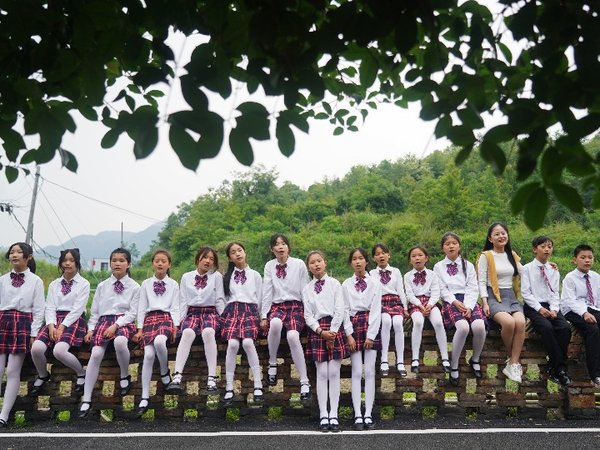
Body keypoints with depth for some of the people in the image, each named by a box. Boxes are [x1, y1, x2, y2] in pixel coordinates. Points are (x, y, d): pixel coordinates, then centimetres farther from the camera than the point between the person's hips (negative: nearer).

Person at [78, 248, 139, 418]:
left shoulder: (134, 287, 5)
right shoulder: (102, 286, 14)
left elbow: (132, 312, -2)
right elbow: (95, 311, 17)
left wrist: (116, 325, -14)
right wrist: (91, 329, 4)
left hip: (124, 321, -2)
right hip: (104, 320, 3)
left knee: (120, 341, -37)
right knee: (96, 354, -22)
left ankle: (125, 376, -9)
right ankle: (86, 399, -15)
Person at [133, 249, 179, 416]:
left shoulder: (173, 284, 12)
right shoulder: (146, 284, 14)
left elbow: (175, 307, 7)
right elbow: (141, 307, 11)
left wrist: (175, 326, -6)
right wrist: (139, 328, 2)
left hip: (166, 317, -1)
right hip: (150, 318, 1)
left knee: (159, 341, -36)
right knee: (148, 354, -18)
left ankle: (165, 371, -6)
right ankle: (144, 398, -14)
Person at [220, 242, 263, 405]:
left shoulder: (255, 275, 14)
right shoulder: (227, 276, 17)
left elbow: (259, 298, 14)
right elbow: (223, 297, 17)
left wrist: (258, 316, 6)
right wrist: (226, 314, 6)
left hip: (250, 310, -1)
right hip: (232, 310, 1)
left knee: (248, 342, -27)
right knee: (233, 344, -24)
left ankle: (258, 385, -21)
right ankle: (229, 388, -19)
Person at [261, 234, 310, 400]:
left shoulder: (299, 264, 2)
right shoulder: (269, 266, 8)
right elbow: (267, 292, 6)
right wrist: (264, 316, 1)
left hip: (296, 305, -1)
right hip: (277, 305, 1)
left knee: (292, 336, -31)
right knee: (275, 323, -37)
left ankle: (304, 382, -24)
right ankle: (272, 364, -14)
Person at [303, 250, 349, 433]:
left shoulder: (334, 284, 4)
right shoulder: (307, 289, 9)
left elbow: (340, 310, -3)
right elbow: (308, 315, 3)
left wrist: (332, 331, -10)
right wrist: (321, 331, -10)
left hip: (335, 328, -1)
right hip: (317, 330, 1)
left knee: (334, 373, -2)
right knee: (322, 373, -2)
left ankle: (333, 415, 2)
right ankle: (323, 415, 3)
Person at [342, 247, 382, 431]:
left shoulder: (375, 283, 4)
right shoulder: (346, 284, 7)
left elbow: (376, 310, -2)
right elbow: (345, 310, 3)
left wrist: (371, 335, -9)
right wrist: (349, 334, -6)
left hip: (370, 326, 0)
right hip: (354, 326, 1)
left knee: (369, 371, -3)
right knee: (357, 372, -3)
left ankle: (368, 414, 1)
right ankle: (358, 415, -1)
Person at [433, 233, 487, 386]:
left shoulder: (468, 265, 16)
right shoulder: (438, 267, 11)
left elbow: (473, 288, 5)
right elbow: (442, 289, 2)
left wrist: (468, 306, -12)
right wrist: (455, 302, -16)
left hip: (468, 300, 3)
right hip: (450, 301, -2)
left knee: (479, 326, -29)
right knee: (463, 326, -34)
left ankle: (475, 359, 0)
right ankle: (454, 366, -17)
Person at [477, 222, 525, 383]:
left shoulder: (512, 255, 17)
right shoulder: (485, 256, 1)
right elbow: (481, 281, -2)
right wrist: (485, 303, -12)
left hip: (511, 296, 4)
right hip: (494, 297, -4)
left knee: (520, 322, -28)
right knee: (509, 322, -32)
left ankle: (513, 364, -21)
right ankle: (512, 358, -8)